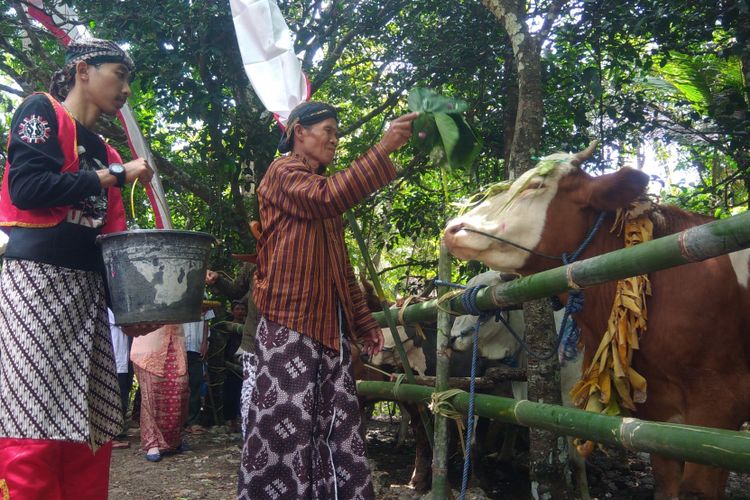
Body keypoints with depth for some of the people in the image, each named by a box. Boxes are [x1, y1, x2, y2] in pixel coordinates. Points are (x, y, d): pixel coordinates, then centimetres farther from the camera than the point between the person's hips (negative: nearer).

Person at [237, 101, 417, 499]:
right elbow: (329, 198, -25)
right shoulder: (283, 173, -1)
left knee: (338, 425, 6)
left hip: (330, 324, 9)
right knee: (287, 425, -10)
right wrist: (383, 149, -27)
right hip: (290, 321, -8)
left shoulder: (320, 187, 24)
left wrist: (363, 322, 19)